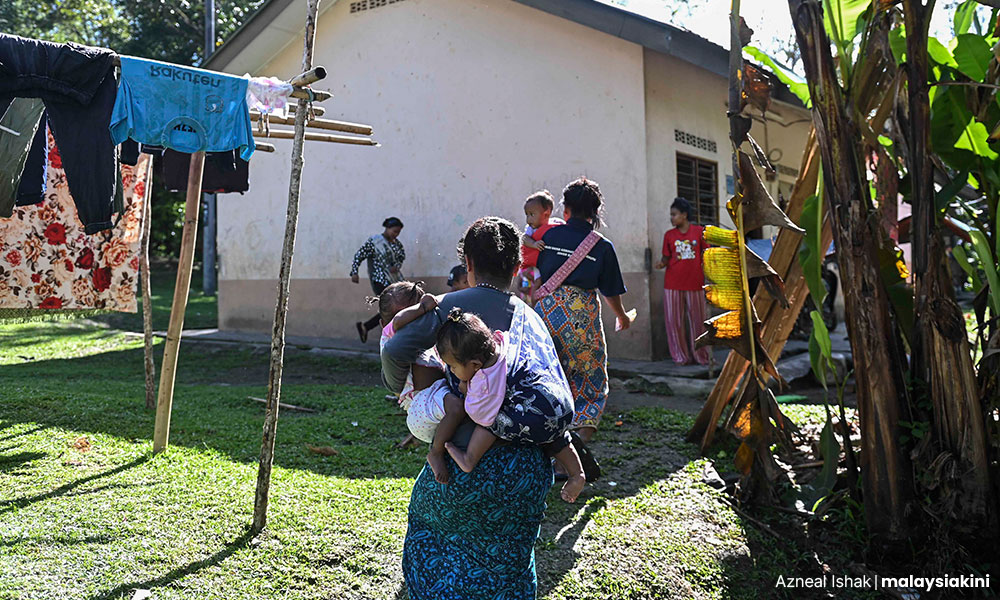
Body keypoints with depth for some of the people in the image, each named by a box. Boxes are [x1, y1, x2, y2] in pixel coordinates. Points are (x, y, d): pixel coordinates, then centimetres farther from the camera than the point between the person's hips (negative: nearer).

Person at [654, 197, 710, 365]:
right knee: (674, 320, 1)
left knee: (698, 320, 6)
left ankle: (702, 356, 19)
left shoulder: (699, 231, 1)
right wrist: (662, 263, -13)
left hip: (694, 283, -1)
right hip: (672, 284, 1)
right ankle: (681, 356, 12)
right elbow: (667, 257, 8)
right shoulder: (669, 235, 5)